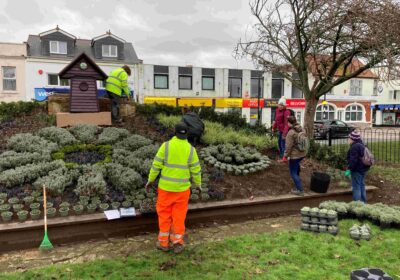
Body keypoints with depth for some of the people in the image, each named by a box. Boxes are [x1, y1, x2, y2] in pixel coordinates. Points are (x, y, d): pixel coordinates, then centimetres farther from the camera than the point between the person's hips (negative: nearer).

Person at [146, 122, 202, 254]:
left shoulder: (166, 146, -11)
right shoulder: (191, 149, -8)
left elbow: (156, 165, -8)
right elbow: (196, 170, -3)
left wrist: (150, 180, 5)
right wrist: (198, 185, 12)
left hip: (166, 186, -1)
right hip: (182, 188, 1)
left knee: (164, 214, 14)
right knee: (179, 216, 12)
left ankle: (163, 242, 20)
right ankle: (177, 243, 17)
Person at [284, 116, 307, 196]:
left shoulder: (291, 133, -23)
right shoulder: (302, 129, -1)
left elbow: (288, 146, -20)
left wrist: (286, 156, -8)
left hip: (295, 155, -8)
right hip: (303, 153, 8)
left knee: (293, 172, 5)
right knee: (297, 163, 38)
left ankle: (300, 190, 3)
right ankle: (297, 177, 57)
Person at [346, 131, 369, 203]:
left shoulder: (354, 147, -20)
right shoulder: (362, 145, 13)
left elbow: (353, 160, -25)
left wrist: (349, 169, -21)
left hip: (357, 170, -10)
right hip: (363, 169, 10)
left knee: (356, 187, -4)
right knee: (362, 186, 18)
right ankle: (363, 202, 27)